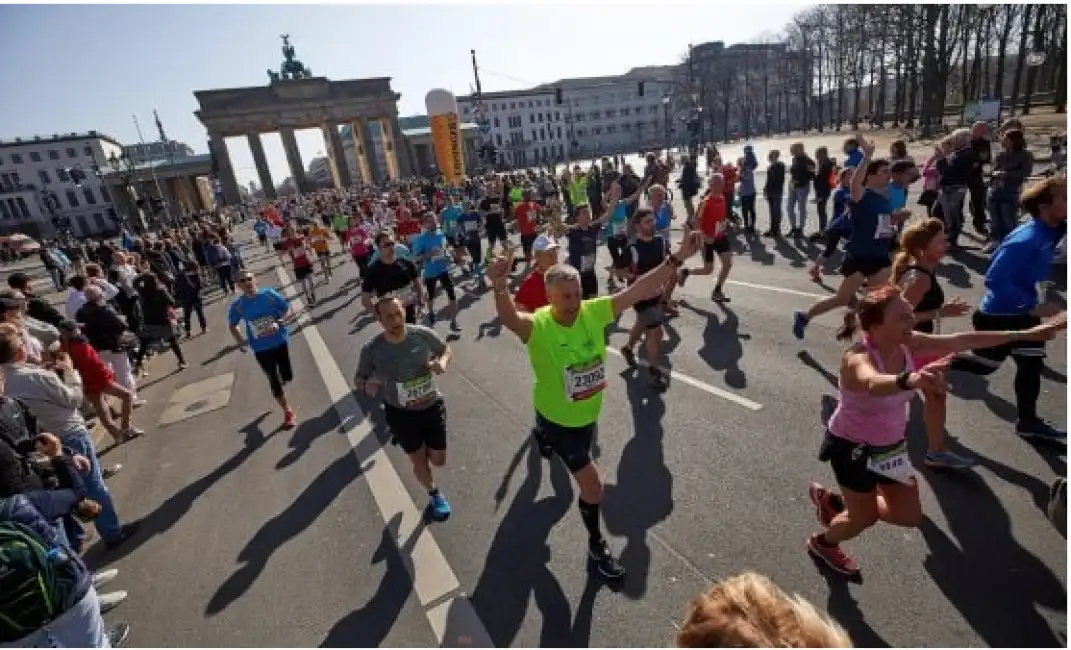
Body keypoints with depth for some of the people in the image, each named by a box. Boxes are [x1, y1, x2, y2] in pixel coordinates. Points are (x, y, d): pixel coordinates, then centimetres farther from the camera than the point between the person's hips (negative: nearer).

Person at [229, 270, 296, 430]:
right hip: (260, 348, 0)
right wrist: (240, 341, -3)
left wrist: (278, 322, -19)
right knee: (274, 381, 3)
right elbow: (232, 325, 7)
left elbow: (287, 310, -3)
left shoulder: (269, 294, -11)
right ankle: (288, 413, 18)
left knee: (287, 376, 11)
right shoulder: (238, 305, -8)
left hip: (280, 341, 0)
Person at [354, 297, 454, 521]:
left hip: (432, 406, 1)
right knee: (419, 460, 17)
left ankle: (413, 444, 48)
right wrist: (366, 386, -28)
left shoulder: (423, 334, -18)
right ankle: (434, 495, 48)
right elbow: (359, 379, -4)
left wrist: (443, 361, -21)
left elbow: (446, 349, 2)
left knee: (439, 460, 13)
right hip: (400, 414, -1)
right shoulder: (371, 349, -19)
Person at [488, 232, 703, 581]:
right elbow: (509, 318, -51)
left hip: (588, 413, 5)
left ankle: (543, 438, 75)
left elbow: (638, 290, -20)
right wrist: (499, 286, -70)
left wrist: (677, 258, -26)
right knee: (593, 485, -2)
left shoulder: (594, 312, -18)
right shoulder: (537, 325, -30)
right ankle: (596, 546, 26)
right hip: (557, 419, -5)